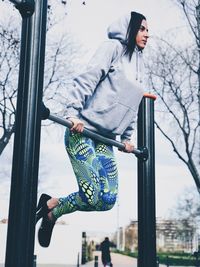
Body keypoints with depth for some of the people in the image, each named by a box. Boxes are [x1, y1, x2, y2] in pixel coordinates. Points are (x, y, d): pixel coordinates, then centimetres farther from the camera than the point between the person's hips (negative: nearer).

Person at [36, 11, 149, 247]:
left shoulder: (138, 64, 22)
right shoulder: (113, 47, 0)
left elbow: (133, 105, 25)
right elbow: (87, 79, -12)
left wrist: (127, 137, 19)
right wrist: (73, 112, -22)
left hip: (106, 139, 8)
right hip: (82, 132, -8)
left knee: (108, 200, -3)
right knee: (92, 196, -15)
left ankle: (51, 211, 16)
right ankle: (48, 207, 13)